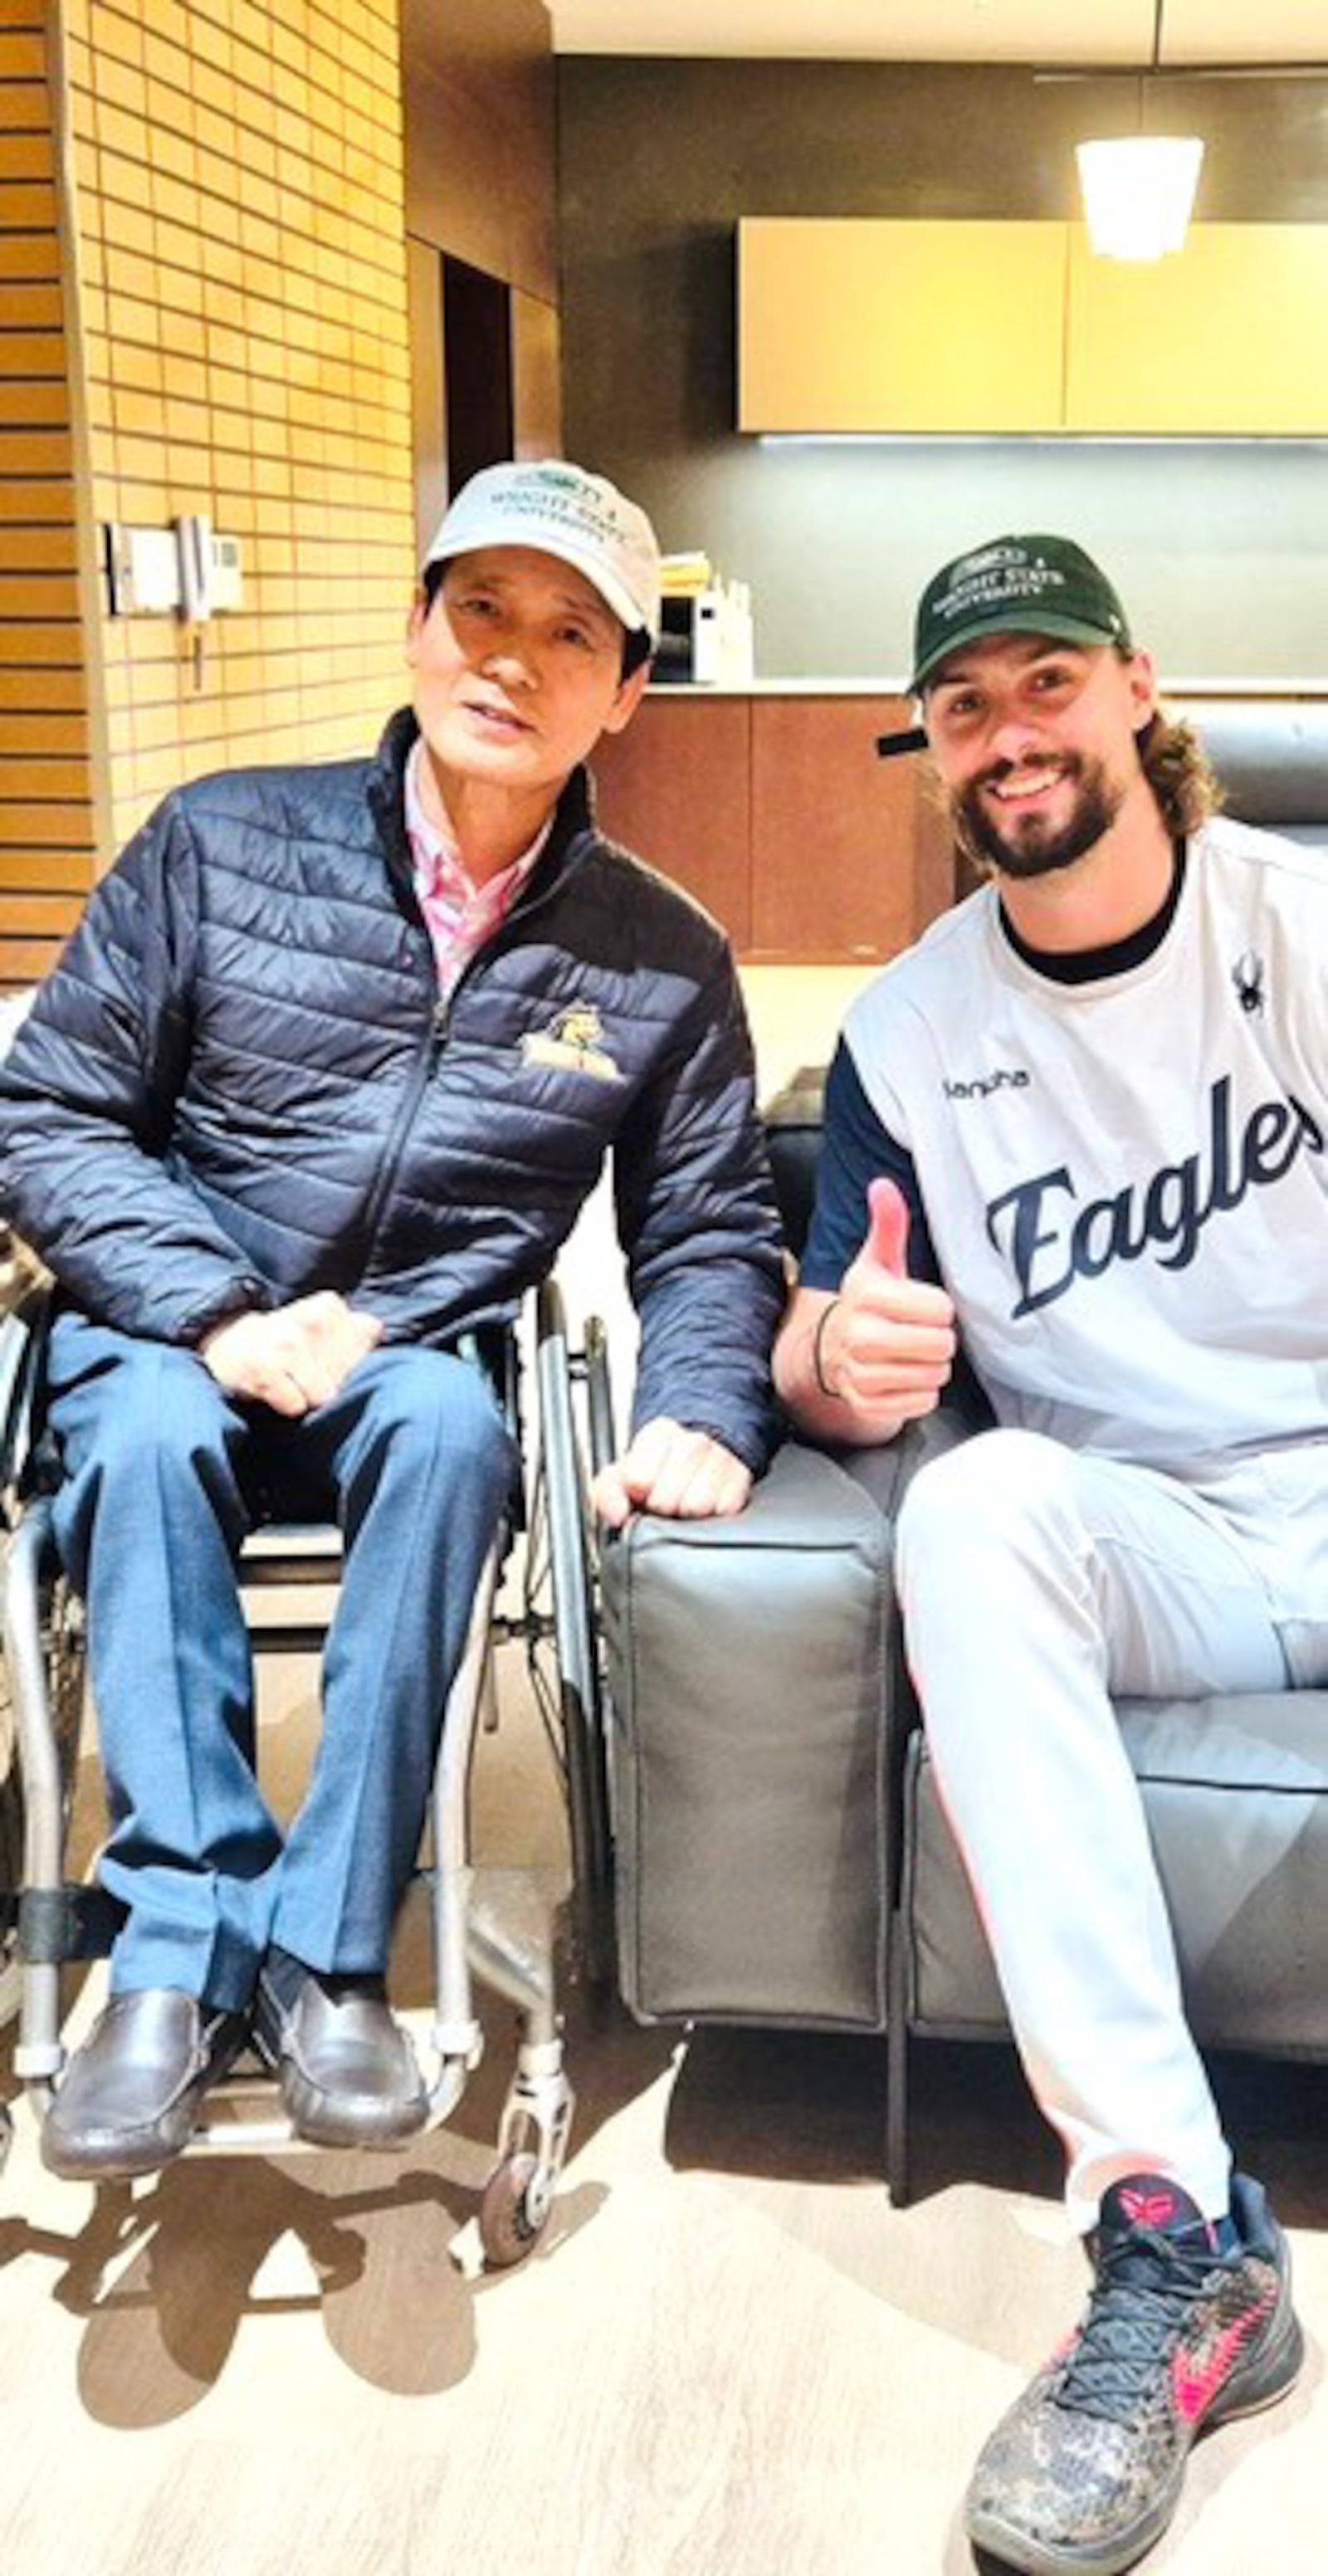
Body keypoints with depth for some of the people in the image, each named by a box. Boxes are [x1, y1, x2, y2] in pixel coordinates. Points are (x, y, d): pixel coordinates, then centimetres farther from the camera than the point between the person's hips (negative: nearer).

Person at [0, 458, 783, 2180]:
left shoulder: (661, 960, 2)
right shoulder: (222, 846, -2)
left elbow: (709, 1231, 9)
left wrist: (700, 1414, -12)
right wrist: (224, 1315, -16)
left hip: (423, 1361, 1)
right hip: (178, 1335, 0)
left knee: (449, 1428, -34)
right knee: (148, 1435, -34)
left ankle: (325, 1952, -26)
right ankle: (183, 1948, -27)